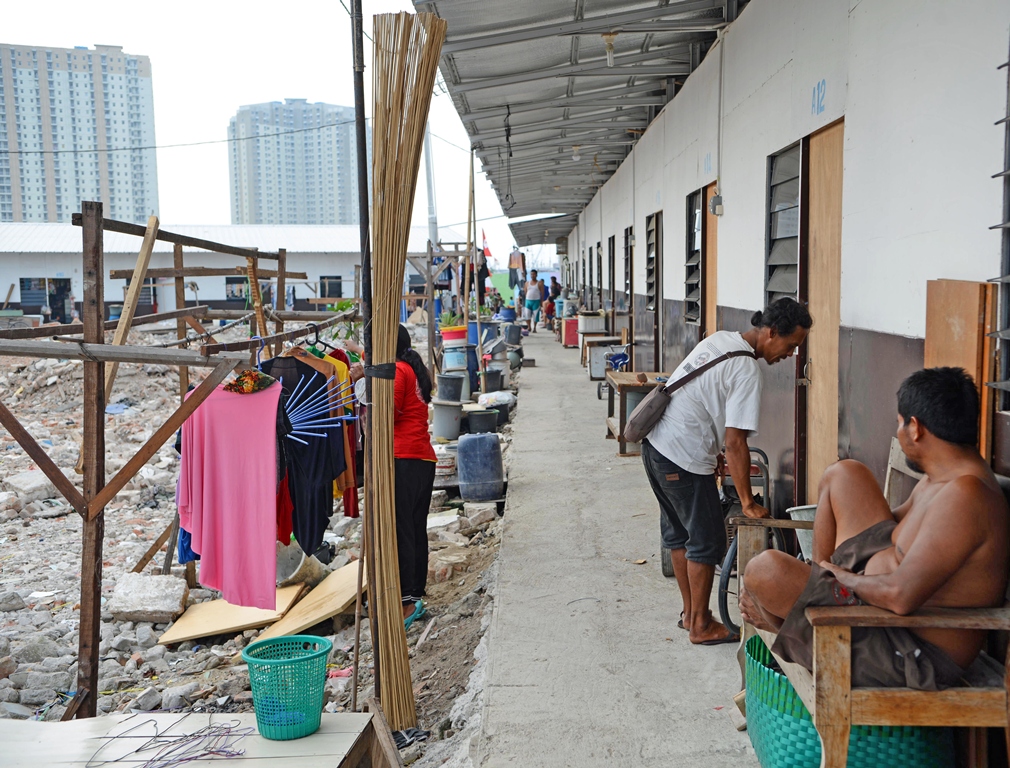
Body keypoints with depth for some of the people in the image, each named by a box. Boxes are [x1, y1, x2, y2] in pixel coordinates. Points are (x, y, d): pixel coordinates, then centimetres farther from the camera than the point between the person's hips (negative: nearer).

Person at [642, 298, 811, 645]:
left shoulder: (720, 339, 8)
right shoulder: (746, 372, -19)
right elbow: (735, 443, -22)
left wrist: (712, 449, 22)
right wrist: (748, 503, -14)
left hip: (655, 444, 10)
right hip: (684, 459, -9)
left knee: (682, 533, 19)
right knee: (707, 541, 4)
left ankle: (690, 613, 31)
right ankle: (701, 626, 15)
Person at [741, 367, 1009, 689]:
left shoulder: (965, 496, -30)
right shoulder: (946, 475, 4)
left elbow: (901, 596, -36)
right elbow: (899, 519, 23)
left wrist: (847, 578, -15)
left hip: (913, 654, -10)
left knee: (765, 569, -20)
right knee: (842, 475, 9)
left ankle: (785, 624, 18)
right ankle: (820, 583, 15)